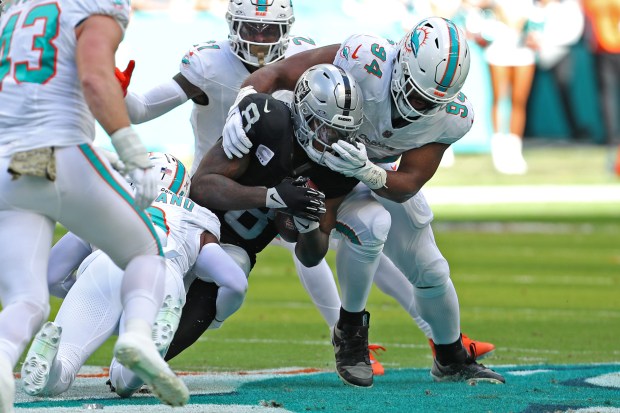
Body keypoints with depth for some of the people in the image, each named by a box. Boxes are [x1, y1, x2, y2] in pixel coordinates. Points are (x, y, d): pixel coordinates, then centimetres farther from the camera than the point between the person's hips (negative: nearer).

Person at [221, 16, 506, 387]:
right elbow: (275, 74, -34)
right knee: (368, 224, -34)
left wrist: (367, 172, -45)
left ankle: (453, 359, 40)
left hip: (380, 173, 5)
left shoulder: (453, 117, -25)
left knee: (431, 273, 10)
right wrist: (241, 110, -52)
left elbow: (407, 186, -24)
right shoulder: (364, 61, -39)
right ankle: (350, 329, -9)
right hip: (318, 159, -5)